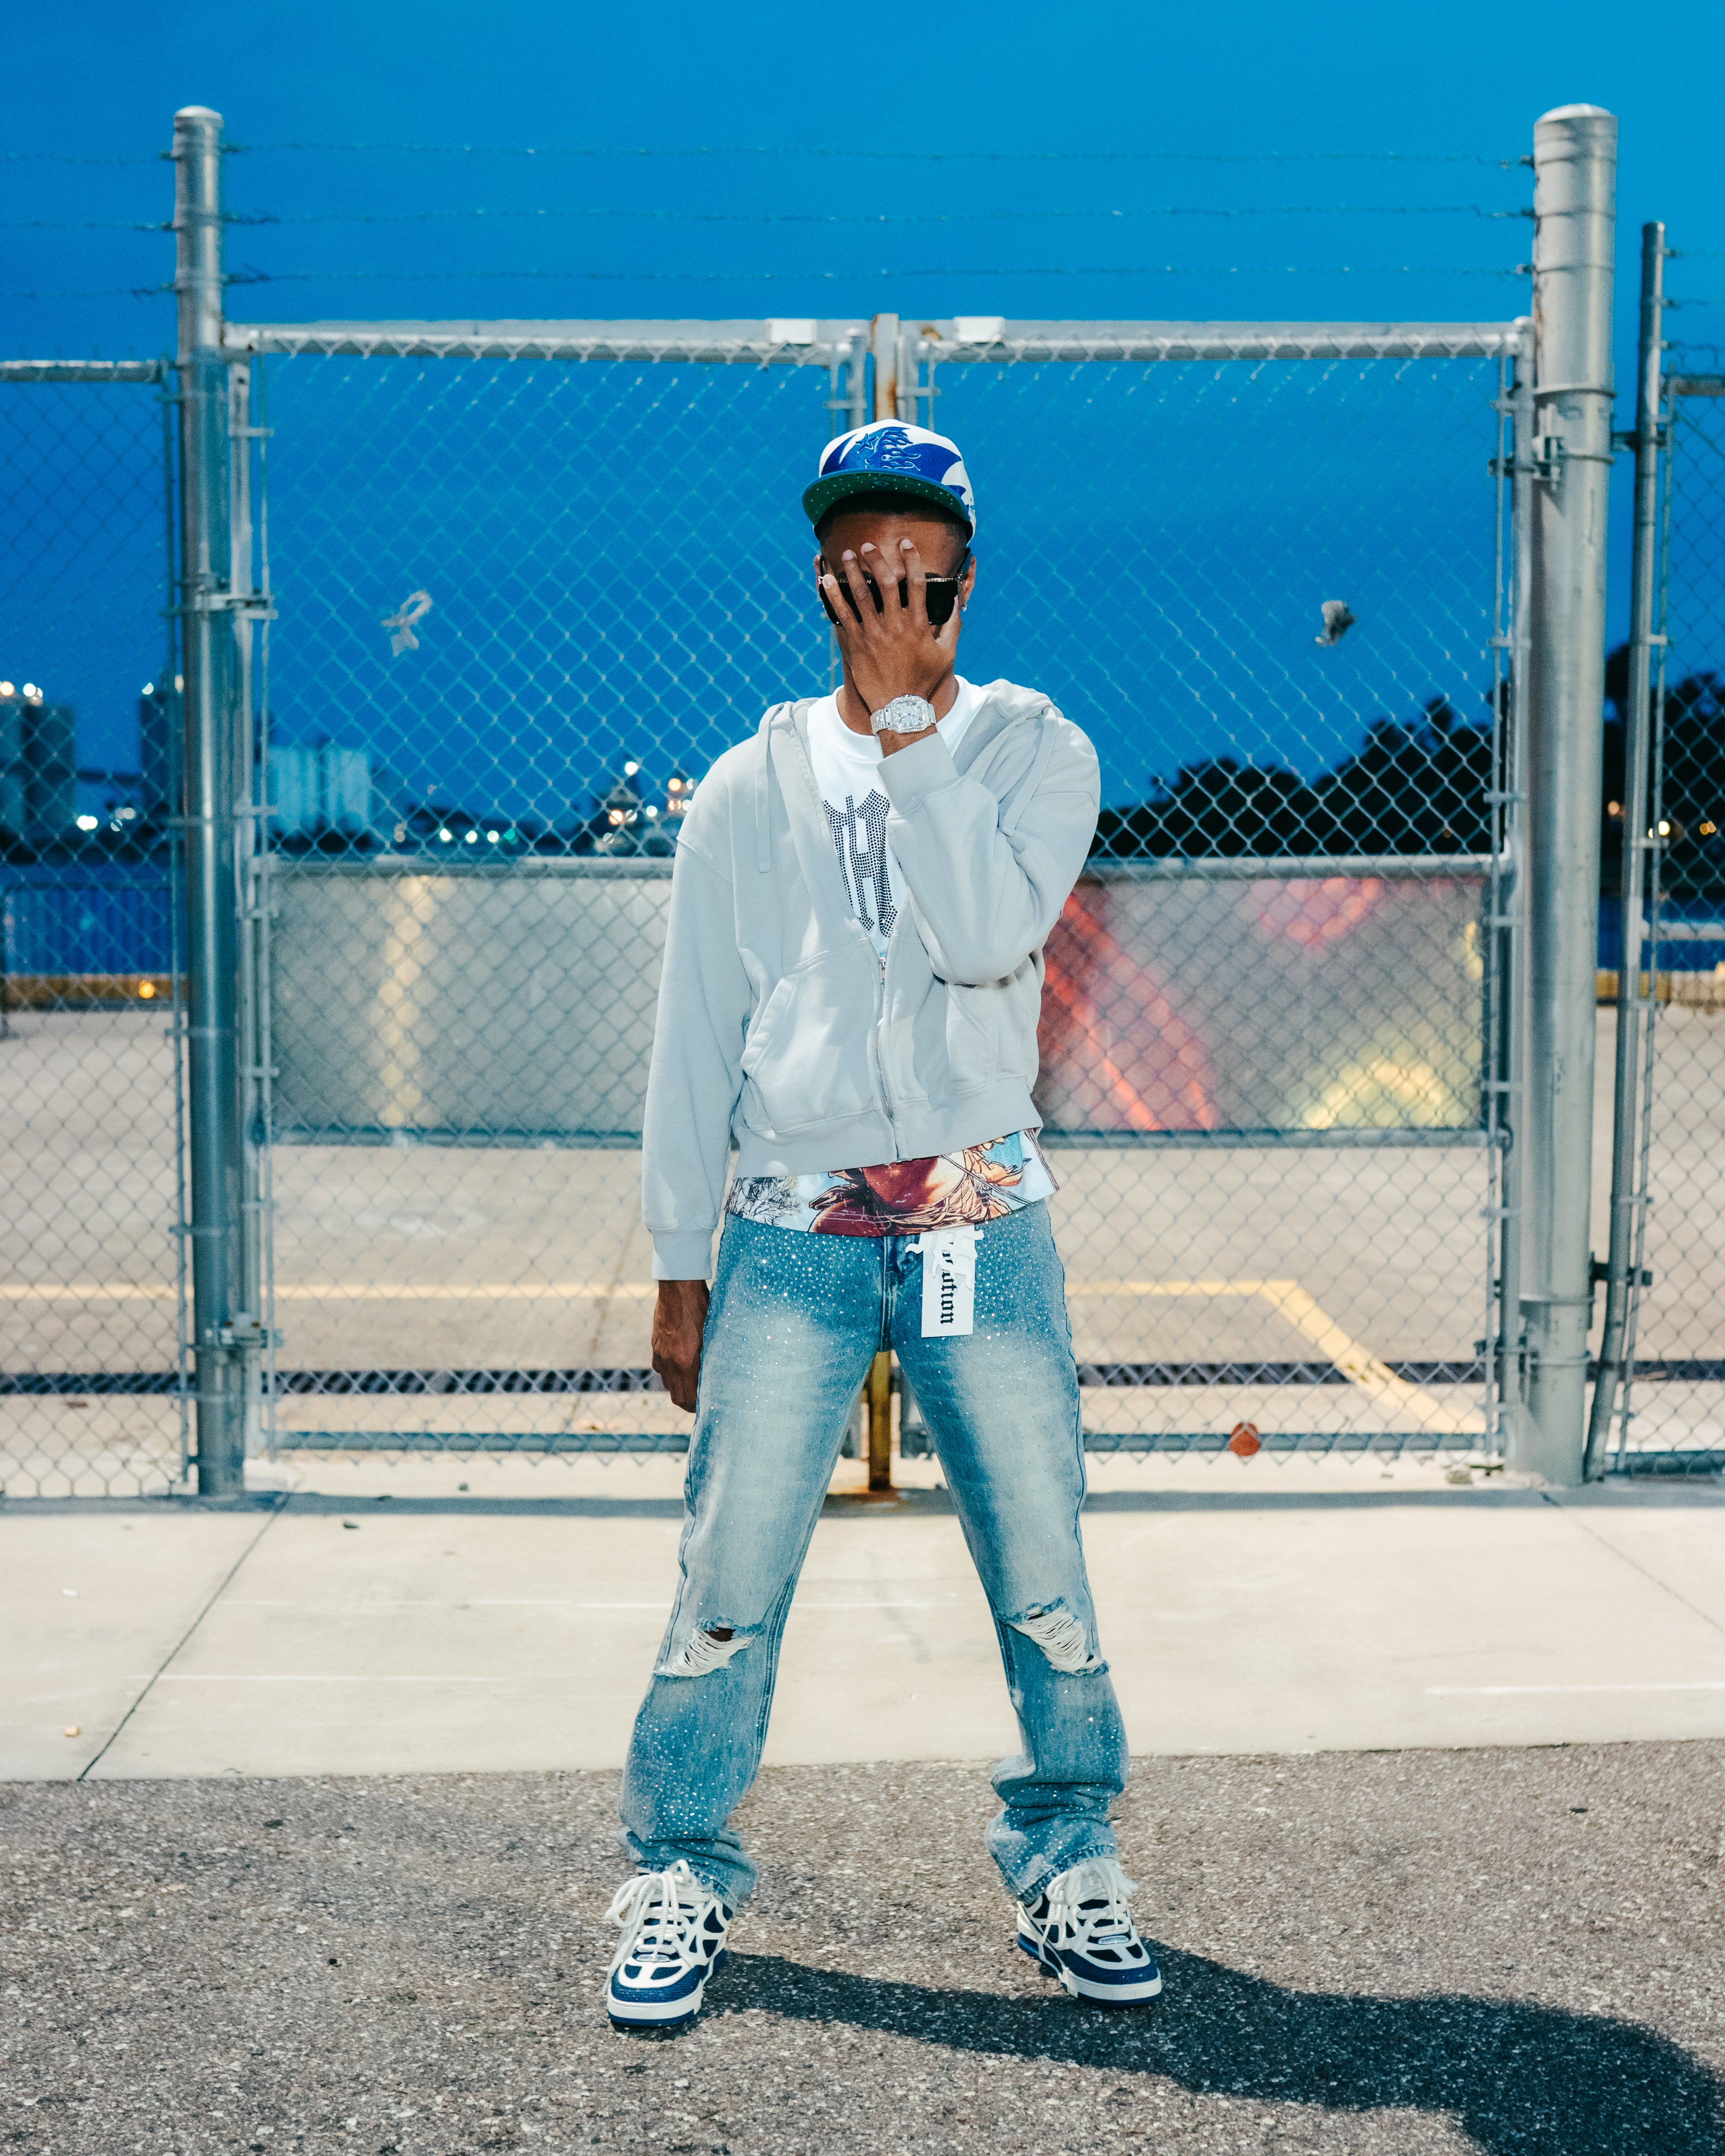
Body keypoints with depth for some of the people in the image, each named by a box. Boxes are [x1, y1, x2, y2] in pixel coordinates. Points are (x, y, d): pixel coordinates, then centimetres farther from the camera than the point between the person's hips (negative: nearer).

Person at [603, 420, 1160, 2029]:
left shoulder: (1036, 750, 3)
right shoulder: (751, 785, 8)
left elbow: (983, 938, -17)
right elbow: (693, 1039, 8)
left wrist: (906, 712, -15)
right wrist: (676, 1273, 6)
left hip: (982, 1220, -1)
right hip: (789, 1230, 1)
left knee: (1045, 1576, 4)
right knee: (726, 1580, 2)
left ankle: (1065, 1855, 24)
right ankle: (681, 1871, 19)